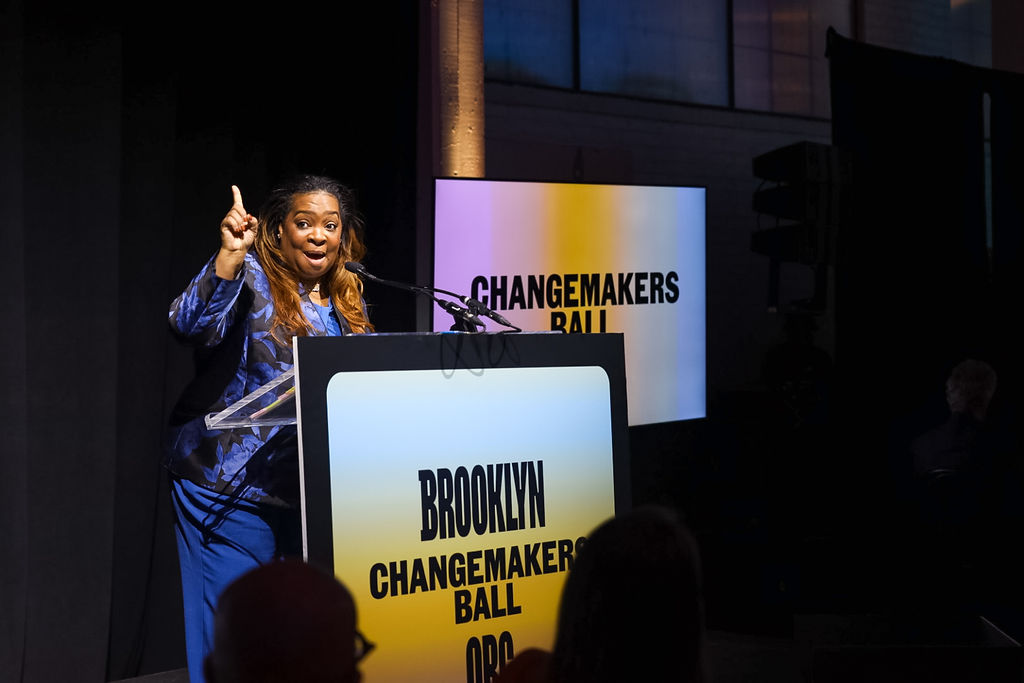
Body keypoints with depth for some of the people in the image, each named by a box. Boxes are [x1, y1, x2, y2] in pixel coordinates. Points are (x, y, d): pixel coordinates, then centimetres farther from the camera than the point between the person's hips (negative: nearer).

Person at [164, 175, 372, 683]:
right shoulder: (252, 279, -7)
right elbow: (193, 324, -25)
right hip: (232, 485, -6)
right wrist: (230, 253, -36)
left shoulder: (348, 302, 13)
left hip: (311, 487, 6)